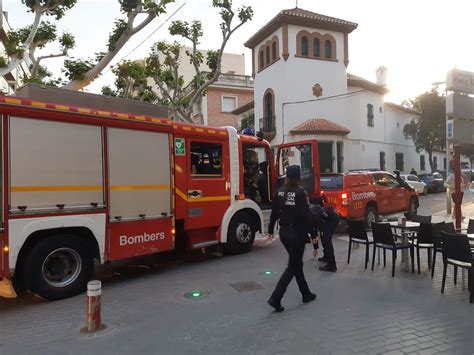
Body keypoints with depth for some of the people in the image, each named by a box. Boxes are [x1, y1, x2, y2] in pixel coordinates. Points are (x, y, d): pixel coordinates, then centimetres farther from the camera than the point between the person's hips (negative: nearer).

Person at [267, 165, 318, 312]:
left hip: (284, 233, 6)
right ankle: (275, 298, -4)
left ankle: (306, 294, 32)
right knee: (292, 267, 2)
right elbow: (305, 216, -17)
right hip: (297, 233, -6)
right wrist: (313, 235, -11)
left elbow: (274, 212, 6)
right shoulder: (300, 192, -14)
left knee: (297, 263, 19)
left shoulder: (280, 192, 2)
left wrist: (270, 230, 15)